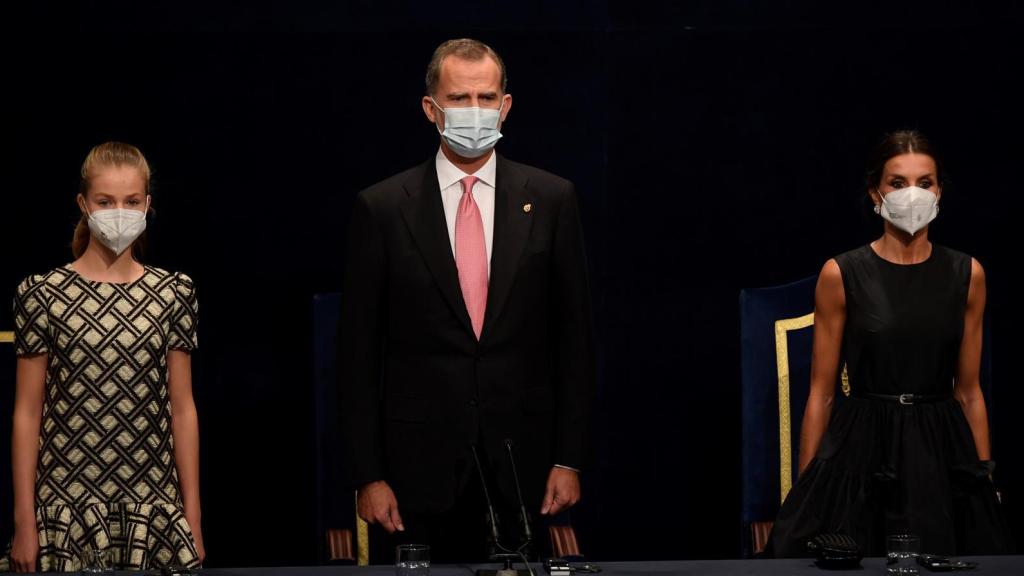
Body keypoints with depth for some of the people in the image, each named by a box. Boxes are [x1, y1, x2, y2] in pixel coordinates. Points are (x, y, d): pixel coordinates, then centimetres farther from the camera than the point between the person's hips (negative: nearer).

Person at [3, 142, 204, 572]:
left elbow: (182, 410, 7)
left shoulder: (173, 293, 6)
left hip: (154, 511, 2)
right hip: (67, 510, -1)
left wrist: (192, 519, 4)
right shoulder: (43, 294, 1)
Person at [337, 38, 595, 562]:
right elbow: (358, 351, 1)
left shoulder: (550, 200, 4)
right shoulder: (382, 208, 1)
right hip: (420, 467, -1)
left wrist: (570, 459, 1)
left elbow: (575, 336, 6)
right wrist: (367, 476, -3)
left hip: (520, 464, 1)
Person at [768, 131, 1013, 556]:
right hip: (863, 454, -2)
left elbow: (969, 391, 10)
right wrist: (805, 488, -3)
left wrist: (984, 476, 6)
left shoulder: (967, 275, 5)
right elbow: (821, 393, 0)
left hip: (941, 456, 2)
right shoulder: (841, 274, -3)